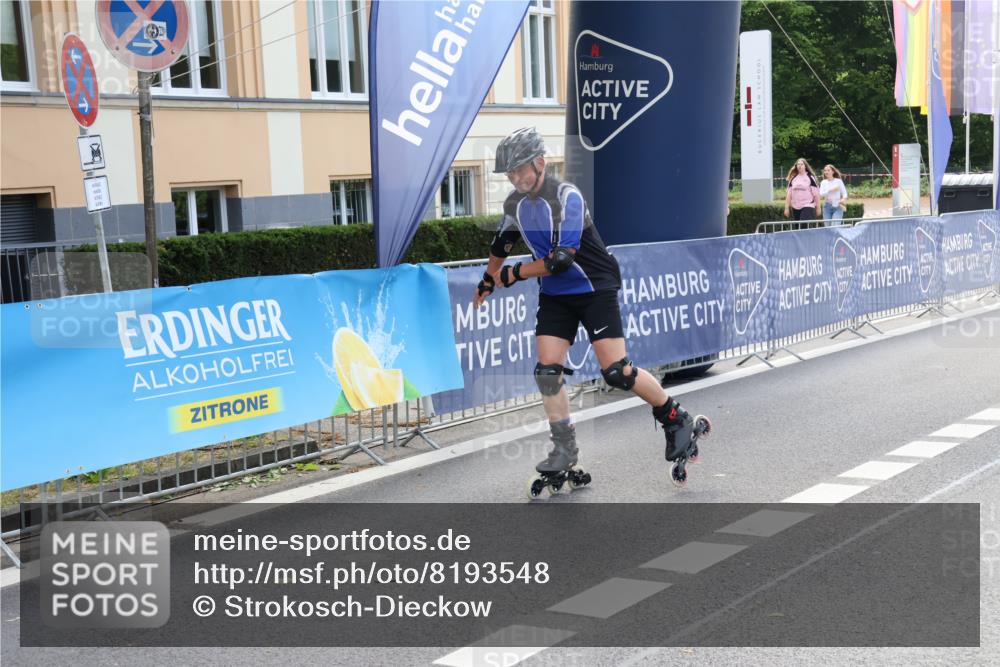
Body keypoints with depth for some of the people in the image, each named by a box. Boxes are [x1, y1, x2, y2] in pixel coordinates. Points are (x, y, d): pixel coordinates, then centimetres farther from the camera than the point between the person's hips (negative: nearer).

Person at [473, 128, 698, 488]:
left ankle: (675, 418, 9)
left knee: (617, 372, -12)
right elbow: (501, 245, 21)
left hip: (595, 289, -6)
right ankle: (564, 450, 8)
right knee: (547, 369, -5)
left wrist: (512, 275, -17)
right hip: (555, 295, 6)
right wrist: (487, 281, 33)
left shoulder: (567, 197, -22)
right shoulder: (514, 203, 0)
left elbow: (561, 259, -27)